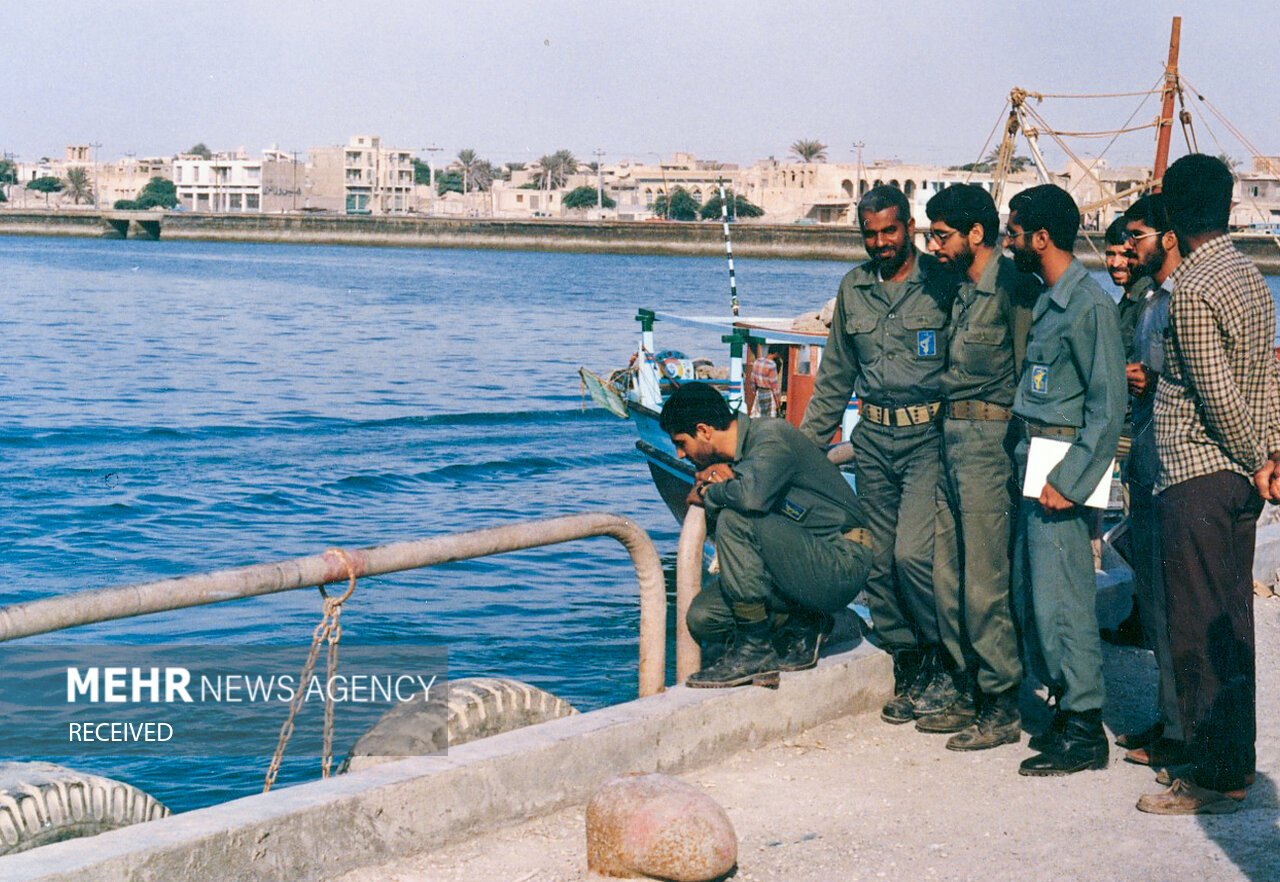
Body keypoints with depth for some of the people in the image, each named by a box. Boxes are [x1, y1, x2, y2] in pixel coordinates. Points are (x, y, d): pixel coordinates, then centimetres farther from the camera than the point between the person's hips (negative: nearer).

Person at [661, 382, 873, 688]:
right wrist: (715, 478, -10)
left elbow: (752, 495, -37)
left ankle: (755, 648, -18)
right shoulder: (734, 455, 11)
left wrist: (707, 493, -16)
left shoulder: (772, 435, -17)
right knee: (702, 616, -6)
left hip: (842, 563, -9)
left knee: (737, 519, -26)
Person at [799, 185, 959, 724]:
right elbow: (836, 375, 20)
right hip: (873, 437, 5)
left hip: (928, 435, -5)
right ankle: (906, 667, 17)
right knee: (879, 560, 5)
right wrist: (805, 441, 18)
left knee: (912, 553, -16)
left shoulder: (943, 284, -4)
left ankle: (944, 659, 5)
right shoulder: (853, 288, 12)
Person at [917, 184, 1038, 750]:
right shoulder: (963, 289, 16)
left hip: (989, 438, -9)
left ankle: (1003, 709, 5)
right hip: (951, 435, 9)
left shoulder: (1013, 287, -11)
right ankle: (970, 696, 21)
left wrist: (1014, 449, -13)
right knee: (948, 577, 11)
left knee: (984, 583, -5)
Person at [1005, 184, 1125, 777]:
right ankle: (1067, 705, 23)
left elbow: (1108, 407, -18)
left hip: (1063, 465, -10)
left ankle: (1084, 732, 0)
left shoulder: (1089, 306, -14)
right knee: (1029, 593, 13)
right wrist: (1034, 467, 15)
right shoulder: (1049, 301, 15)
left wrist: (1069, 480, -21)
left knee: (1060, 599, -7)